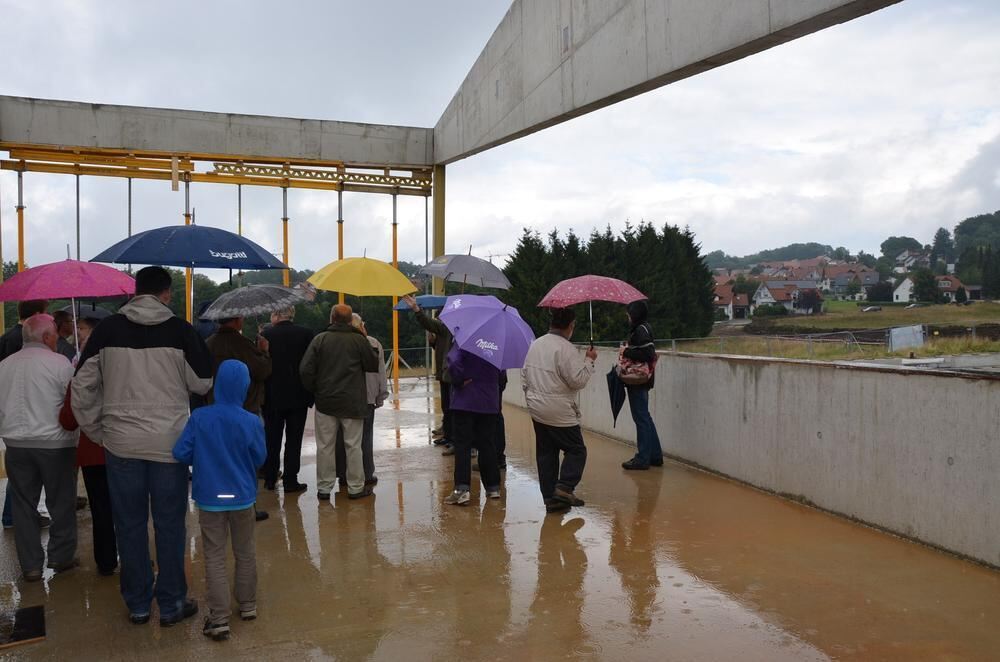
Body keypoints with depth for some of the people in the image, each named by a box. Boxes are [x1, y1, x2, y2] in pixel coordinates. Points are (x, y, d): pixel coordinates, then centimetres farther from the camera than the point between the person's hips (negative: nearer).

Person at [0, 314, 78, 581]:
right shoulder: (59, 363, -11)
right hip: (54, 443, -4)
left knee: (23, 504, 12)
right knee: (61, 501, 10)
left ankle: (30, 564, 16)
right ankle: (60, 556, 19)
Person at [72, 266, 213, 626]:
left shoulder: (107, 329, -2)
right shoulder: (181, 330, -7)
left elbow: (83, 386, 3)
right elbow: (202, 383, -1)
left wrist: (95, 431, 13)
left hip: (121, 443, 2)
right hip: (169, 442, -2)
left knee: (130, 525, 12)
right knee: (169, 524, 8)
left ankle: (138, 604, 23)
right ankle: (172, 604, 18)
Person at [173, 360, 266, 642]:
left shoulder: (199, 418, -14)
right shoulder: (252, 422, -14)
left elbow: (181, 454, -9)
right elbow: (260, 459, -3)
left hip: (209, 498, -1)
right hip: (242, 497, 1)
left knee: (215, 558, 7)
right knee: (245, 553, 18)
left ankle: (219, 619, 6)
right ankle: (248, 605, 31)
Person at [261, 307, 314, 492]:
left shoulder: (266, 335, -7)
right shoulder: (305, 334, -5)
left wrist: (261, 395, 5)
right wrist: (311, 394, 4)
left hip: (272, 396, 1)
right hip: (298, 397, 0)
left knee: (272, 439, 12)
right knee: (294, 439, 5)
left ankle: (270, 479, 19)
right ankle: (290, 480, 5)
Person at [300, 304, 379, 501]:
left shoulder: (319, 339, -2)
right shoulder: (359, 340, -5)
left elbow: (306, 369, -5)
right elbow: (374, 365, 3)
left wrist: (313, 391, 9)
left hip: (325, 401, 1)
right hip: (353, 402, -1)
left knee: (325, 446, 9)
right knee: (353, 445, 7)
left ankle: (324, 488, 15)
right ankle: (356, 487, 13)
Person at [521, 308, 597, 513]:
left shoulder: (535, 344, 9)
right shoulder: (566, 349, -16)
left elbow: (525, 375, 14)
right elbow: (578, 380, -16)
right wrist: (589, 360, -5)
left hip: (536, 409, 8)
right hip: (560, 412, -7)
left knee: (545, 453, 11)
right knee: (576, 450, 4)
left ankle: (549, 496, 13)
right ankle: (564, 487, -11)